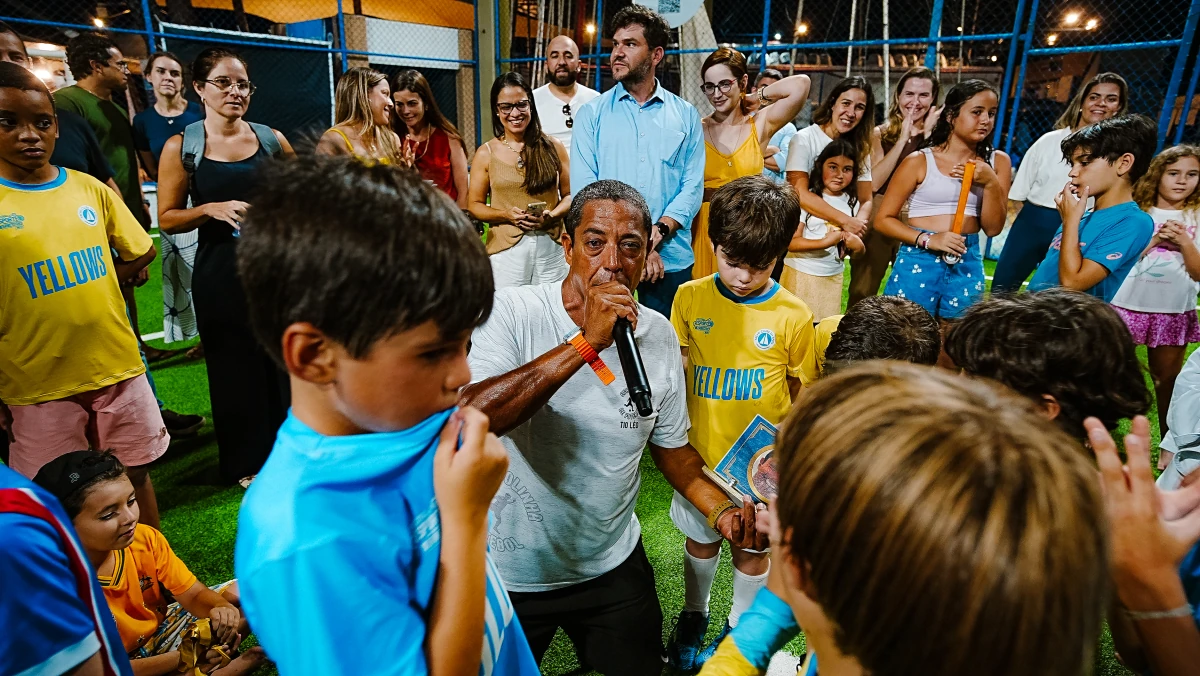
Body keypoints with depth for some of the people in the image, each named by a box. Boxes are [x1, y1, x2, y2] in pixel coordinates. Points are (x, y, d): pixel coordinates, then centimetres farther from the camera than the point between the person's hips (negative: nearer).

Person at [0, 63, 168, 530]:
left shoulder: (90, 188, 3)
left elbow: (141, 253, 13)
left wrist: (81, 286, 5)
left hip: (118, 367, 3)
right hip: (39, 386, -2)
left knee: (136, 475, 15)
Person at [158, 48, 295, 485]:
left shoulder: (272, 139, 5)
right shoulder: (181, 147, -1)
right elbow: (167, 219, 0)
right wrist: (212, 209, -16)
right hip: (221, 273, -1)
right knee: (236, 367, 7)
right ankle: (248, 461, 25)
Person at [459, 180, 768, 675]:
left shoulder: (658, 334, -7)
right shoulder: (512, 312, -20)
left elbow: (670, 444, 4)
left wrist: (721, 511, -12)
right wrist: (586, 343, -36)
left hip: (613, 565, 3)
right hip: (508, 569, -3)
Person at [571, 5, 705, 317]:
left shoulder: (686, 115, 8)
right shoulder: (591, 114, 4)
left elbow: (693, 186, 1)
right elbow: (584, 189, -4)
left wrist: (657, 234, -16)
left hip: (671, 261, 1)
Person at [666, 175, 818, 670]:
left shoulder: (793, 316, -12)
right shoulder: (690, 298, -8)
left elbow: (803, 392, -2)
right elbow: (672, 370, 2)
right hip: (701, 455, 2)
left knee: (752, 550, 18)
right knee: (700, 540, 22)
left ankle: (741, 626, 45)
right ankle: (694, 614, 49)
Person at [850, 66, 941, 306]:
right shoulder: (879, 134, 5)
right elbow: (874, 182, -11)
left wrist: (928, 135, -10)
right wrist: (903, 138, -10)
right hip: (877, 221, -1)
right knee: (862, 295, 1)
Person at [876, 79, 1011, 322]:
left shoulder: (997, 161, 7)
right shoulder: (919, 161, -4)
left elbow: (993, 228, 5)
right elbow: (884, 219, -5)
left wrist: (990, 183, -10)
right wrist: (928, 240, -17)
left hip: (968, 265, 4)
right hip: (919, 262, -3)